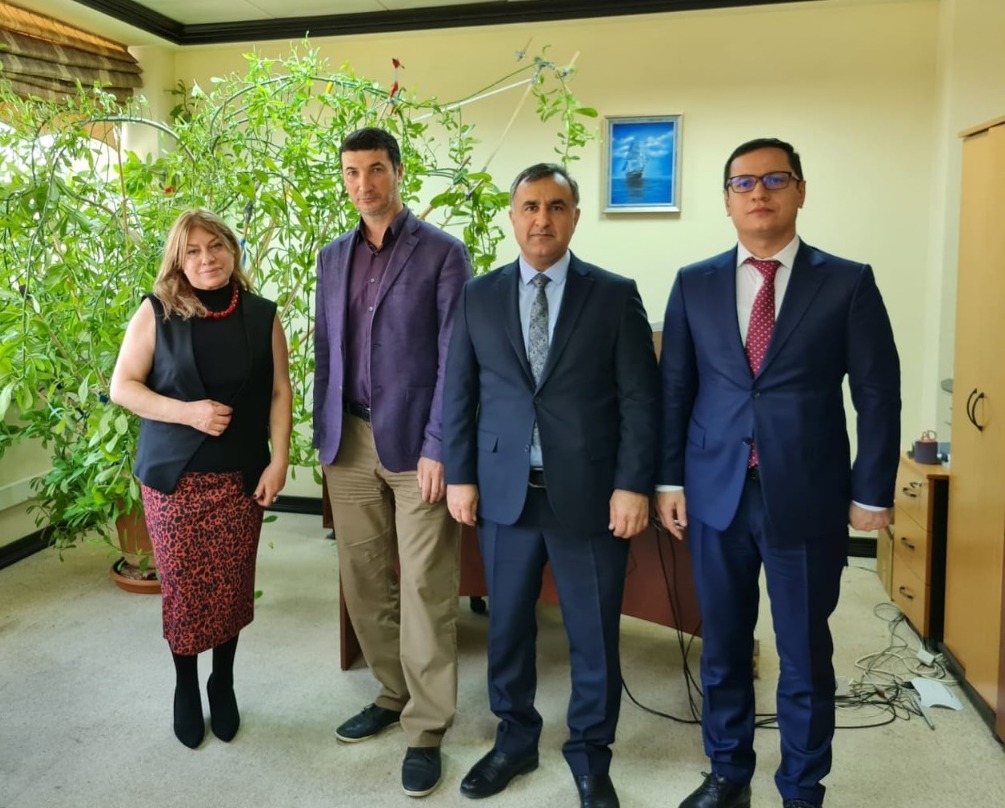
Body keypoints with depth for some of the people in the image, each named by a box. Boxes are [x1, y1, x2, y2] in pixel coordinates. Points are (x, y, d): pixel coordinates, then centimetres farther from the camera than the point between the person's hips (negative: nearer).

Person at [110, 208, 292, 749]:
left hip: (240, 476, 1)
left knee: (231, 588, 7)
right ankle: (186, 689, 28)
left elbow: (279, 392, 2)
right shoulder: (156, 312, -3)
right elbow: (122, 386, -3)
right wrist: (186, 412, -16)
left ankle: (223, 684, 29)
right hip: (173, 475, -1)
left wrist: (279, 461, -6)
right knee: (182, 589, 6)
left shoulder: (261, 316, 1)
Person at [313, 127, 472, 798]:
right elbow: (325, 350, 15)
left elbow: (454, 358, -8)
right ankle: (392, 694, 31)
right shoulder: (333, 257, 12)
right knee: (363, 579, 12)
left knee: (424, 588, 0)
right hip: (350, 442, 5)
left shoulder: (443, 253, -4)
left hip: (416, 444, -5)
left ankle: (426, 729, 13)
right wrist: (323, 435, 10)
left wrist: (438, 448, -14)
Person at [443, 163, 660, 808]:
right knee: (507, 625, 15)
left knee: (595, 634, 9)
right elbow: (458, 393, 7)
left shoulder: (615, 295, 0)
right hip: (503, 491, 2)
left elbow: (640, 397, -4)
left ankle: (591, 756, 31)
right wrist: (460, 476, 2)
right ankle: (515, 740, 37)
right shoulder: (479, 297, 6)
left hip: (590, 494, -2)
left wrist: (633, 485, -10)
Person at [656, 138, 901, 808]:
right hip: (716, 493, 2)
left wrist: (871, 493, -3)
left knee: (805, 653, 10)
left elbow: (879, 395, 0)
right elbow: (674, 389, 6)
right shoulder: (694, 284, 6)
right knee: (723, 646, 14)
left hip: (807, 496, -2)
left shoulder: (848, 283, -1)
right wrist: (669, 479, 3)